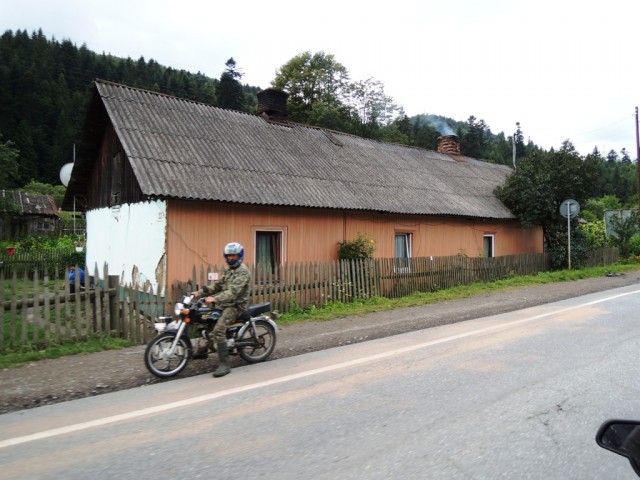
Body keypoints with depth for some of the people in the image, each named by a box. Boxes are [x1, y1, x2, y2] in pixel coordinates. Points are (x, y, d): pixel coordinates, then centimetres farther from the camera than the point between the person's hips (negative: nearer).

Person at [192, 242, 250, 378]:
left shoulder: (243, 271, -13)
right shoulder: (228, 271, 19)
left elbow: (234, 291, -26)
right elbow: (217, 286, 19)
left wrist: (215, 298, -36)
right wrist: (200, 292, 7)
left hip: (236, 305, -10)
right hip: (224, 304, 10)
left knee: (219, 329, -27)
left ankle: (224, 364, -22)